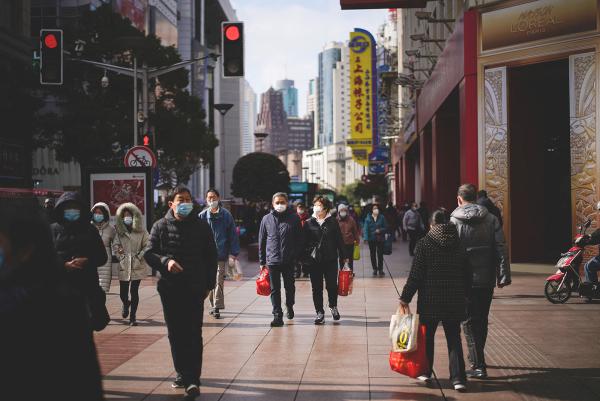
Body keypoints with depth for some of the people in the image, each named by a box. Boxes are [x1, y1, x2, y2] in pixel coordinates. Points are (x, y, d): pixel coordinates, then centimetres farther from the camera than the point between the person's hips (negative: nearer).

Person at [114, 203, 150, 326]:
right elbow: (115, 245, 11)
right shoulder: (119, 232, 8)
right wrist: (119, 255, -3)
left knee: (134, 291, -4)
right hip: (124, 266, 2)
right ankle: (126, 304, 41)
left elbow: (147, 246, 1)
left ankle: (133, 316, 7)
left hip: (137, 266, -2)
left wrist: (140, 256, -9)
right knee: (123, 292, 4)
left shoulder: (141, 231, 2)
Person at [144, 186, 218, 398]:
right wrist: (165, 261, -18)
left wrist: (209, 284, 4)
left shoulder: (202, 226, 4)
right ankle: (182, 373, 23)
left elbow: (211, 256, 8)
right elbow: (149, 253, 2)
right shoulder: (161, 226, 5)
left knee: (194, 334, -6)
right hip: (170, 288, 2)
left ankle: (192, 379, -7)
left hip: (195, 288, -2)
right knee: (175, 333, 9)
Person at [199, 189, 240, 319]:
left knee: (219, 281, -7)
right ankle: (213, 305, 24)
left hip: (221, 254, -3)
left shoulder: (226, 215, -1)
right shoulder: (202, 216, 4)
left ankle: (217, 307, -5)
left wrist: (234, 252, -4)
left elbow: (233, 234, 0)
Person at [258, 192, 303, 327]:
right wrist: (262, 261, 6)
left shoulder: (294, 218, 2)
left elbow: (299, 240, 3)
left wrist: (298, 256, -5)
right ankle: (277, 315, 4)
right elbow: (261, 241, 8)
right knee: (275, 289, 0)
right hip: (272, 260, 0)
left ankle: (289, 306, 39)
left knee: (290, 286, 14)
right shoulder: (267, 219, 5)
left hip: (289, 260, 0)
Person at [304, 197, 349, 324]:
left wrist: (344, 256, 3)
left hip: (331, 260, -1)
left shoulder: (333, 222, 1)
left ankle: (333, 307, 29)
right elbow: (304, 242, 5)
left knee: (332, 285, 3)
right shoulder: (309, 223, 3)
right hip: (314, 261, 1)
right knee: (316, 288, 4)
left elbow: (339, 240, 4)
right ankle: (320, 313, 12)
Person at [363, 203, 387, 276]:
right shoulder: (368, 218, -3)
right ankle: (374, 269, 18)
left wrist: (380, 230, -17)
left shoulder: (382, 218, -1)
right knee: (373, 254, 8)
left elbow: (385, 227, 2)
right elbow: (365, 229, -6)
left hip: (380, 239, 0)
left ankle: (380, 269, 10)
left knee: (380, 254, 0)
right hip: (371, 239, 0)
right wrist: (366, 238, -16)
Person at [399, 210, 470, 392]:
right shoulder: (459, 243, 2)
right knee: (454, 338, 6)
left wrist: (405, 297, -5)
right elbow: (467, 274, 6)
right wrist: (465, 294, 19)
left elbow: (415, 275, -11)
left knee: (427, 336, 15)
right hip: (455, 300, 2)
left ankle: (425, 371, 25)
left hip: (430, 300, -2)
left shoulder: (424, 243, -8)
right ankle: (458, 378, -2)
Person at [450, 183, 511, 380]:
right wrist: (503, 275, 1)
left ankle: (478, 365, -4)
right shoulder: (491, 219, 3)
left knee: (470, 322, 2)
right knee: (482, 321, 17)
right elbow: (500, 249, -1)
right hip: (487, 279, 4)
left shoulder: (454, 221, -7)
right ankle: (477, 359, 32)